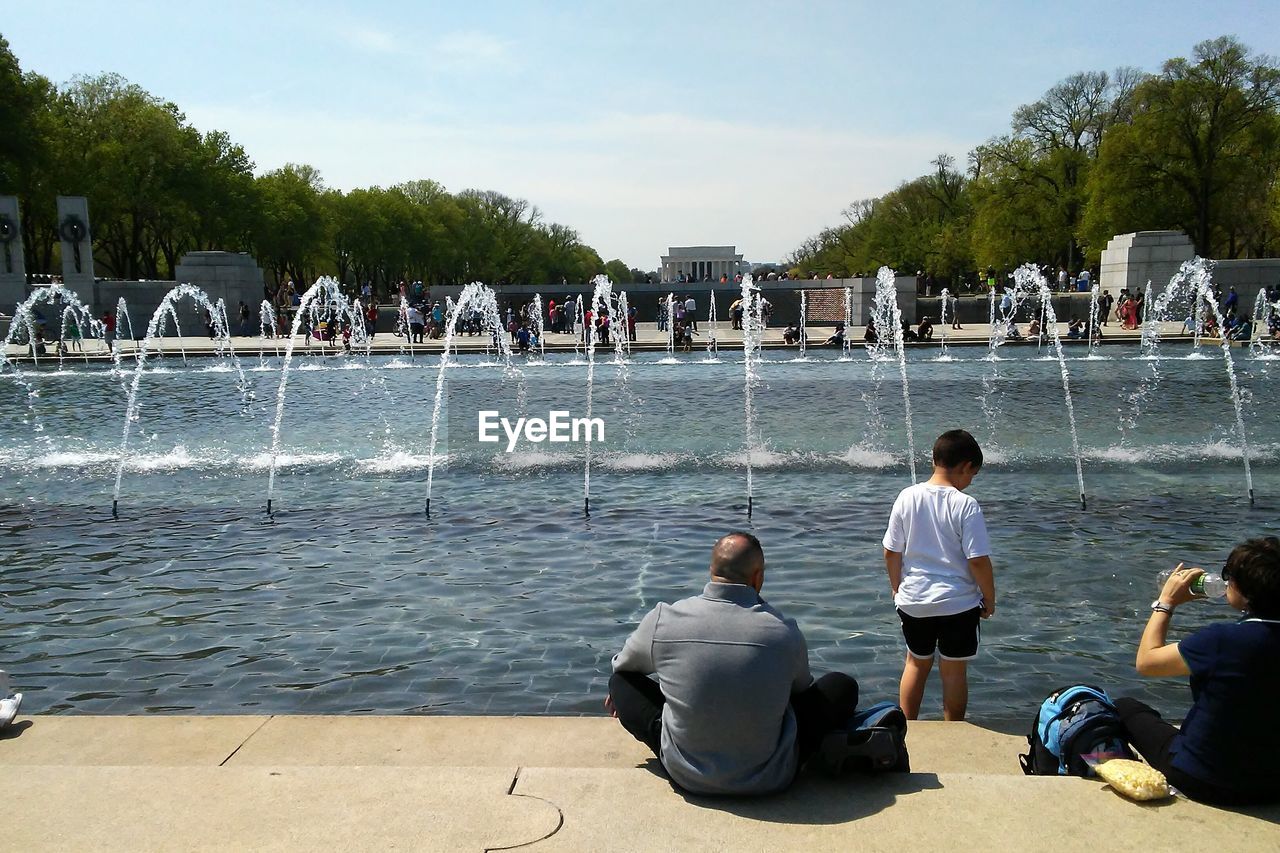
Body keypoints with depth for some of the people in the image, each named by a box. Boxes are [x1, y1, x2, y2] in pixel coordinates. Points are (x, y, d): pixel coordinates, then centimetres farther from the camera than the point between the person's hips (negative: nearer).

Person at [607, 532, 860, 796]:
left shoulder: (663, 620, -13)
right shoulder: (785, 632, -17)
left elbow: (624, 665, 10)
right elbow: (801, 689, 6)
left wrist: (618, 694, 33)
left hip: (685, 776, 3)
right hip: (770, 779, -2)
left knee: (621, 680, 17)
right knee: (843, 687, 10)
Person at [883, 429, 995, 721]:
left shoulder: (907, 497, -6)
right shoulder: (966, 505, -17)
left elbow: (891, 552, -1)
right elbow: (979, 561, -16)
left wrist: (897, 588, 14)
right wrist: (989, 600, -1)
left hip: (913, 601, 4)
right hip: (958, 603, -3)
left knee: (916, 664, 20)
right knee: (954, 670, 11)